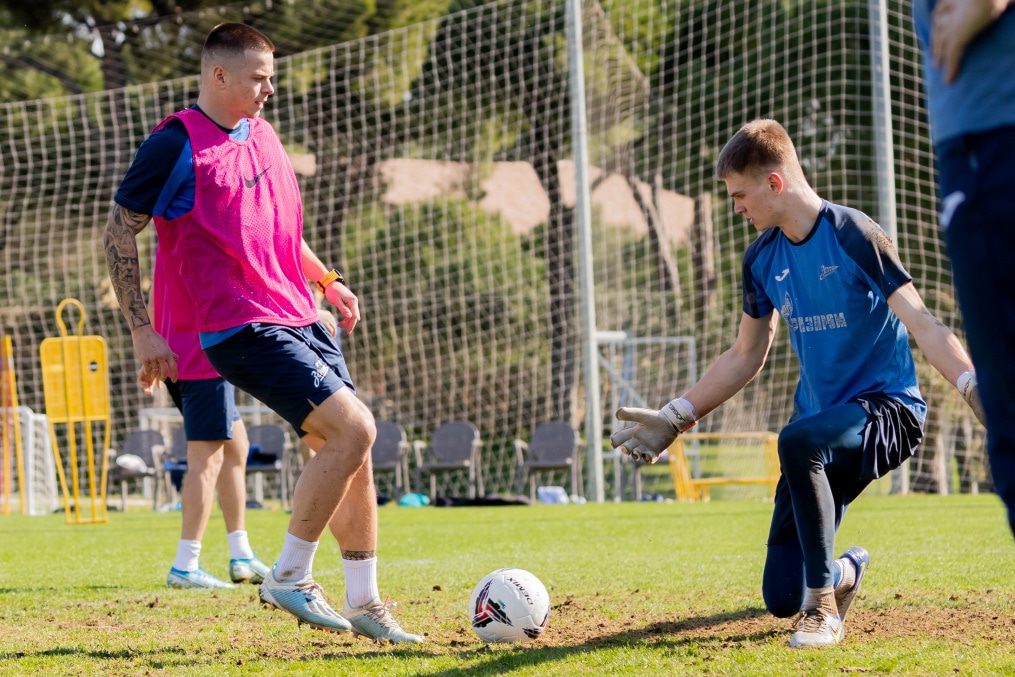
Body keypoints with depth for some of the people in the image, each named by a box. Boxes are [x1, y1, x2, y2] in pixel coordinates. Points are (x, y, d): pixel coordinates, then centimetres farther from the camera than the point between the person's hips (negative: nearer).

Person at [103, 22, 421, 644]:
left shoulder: (262, 133, 15)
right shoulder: (177, 144, -9)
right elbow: (119, 232, -5)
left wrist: (327, 279, 18)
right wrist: (142, 330, -7)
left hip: (301, 319, 8)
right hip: (243, 330, -8)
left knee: (354, 450, 5)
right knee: (354, 428, -19)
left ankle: (364, 604, 16)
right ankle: (289, 578, -7)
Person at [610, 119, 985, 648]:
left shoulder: (854, 236, -14)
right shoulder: (762, 258, 6)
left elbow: (922, 324, -20)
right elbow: (746, 357, 17)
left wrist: (973, 386, -36)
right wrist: (674, 418, 13)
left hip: (889, 407, -6)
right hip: (824, 417, 7)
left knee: (798, 441, -40)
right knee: (781, 598, 1)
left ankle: (823, 608, -28)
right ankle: (846, 571, 38)